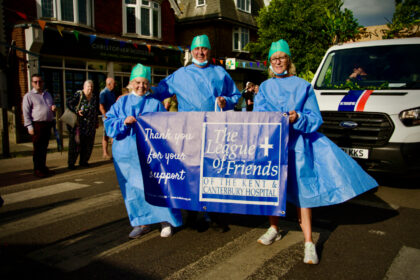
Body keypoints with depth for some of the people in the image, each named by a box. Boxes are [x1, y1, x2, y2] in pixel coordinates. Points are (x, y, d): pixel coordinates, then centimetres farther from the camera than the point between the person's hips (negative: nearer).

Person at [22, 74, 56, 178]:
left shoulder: (47, 94, 19)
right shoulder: (29, 96, 0)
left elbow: (52, 105, 31)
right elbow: (26, 112, -5)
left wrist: (53, 108, 5)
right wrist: (29, 126, -13)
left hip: (48, 124, 6)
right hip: (37, 124, -5)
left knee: (44, 147, 11)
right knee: (38, 148, -4)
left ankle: (43, 167, 21)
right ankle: (37, 169, 4)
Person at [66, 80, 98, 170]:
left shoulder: (93, 97, 13)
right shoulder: (78, 94, -6)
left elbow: (95, 111, 20)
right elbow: (69, 103, -11)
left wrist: (96, 122, 19)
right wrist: (77, 111, -19)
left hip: (90, 126, 6)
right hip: (79, 124, -6)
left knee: (88, 144, 8)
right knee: (76, 143, -1)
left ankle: (83, 161, 22)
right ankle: (71, 163, 7)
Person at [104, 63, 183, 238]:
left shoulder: (155, 103, 6)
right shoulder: (122, 102, 12)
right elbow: (108, 123, 6)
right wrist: (124, 122, -13)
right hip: (126, 154, 3)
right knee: (133, 190, 7)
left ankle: (166, 221, 9)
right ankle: (142, 223, 21)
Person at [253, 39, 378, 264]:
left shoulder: (302, 86, 8)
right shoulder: (264, 87, 16)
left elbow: (315, 118, 2)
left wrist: (298, 118, -19)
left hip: (297, 144, -3)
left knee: (301, 190, -8)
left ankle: (309, 243, -4)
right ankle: (274, 229, 25)